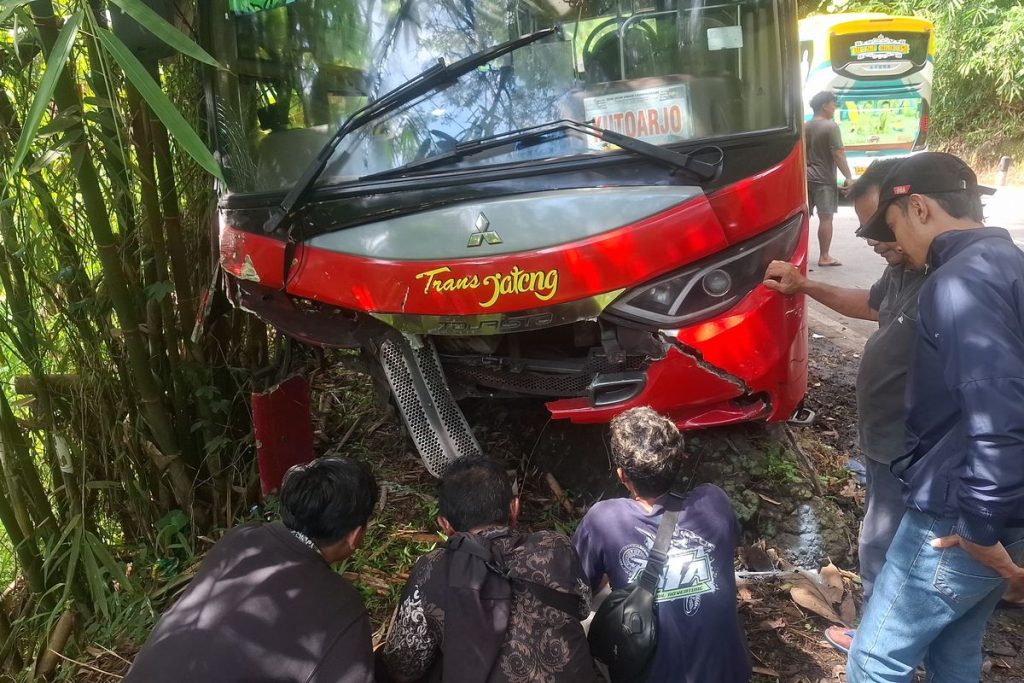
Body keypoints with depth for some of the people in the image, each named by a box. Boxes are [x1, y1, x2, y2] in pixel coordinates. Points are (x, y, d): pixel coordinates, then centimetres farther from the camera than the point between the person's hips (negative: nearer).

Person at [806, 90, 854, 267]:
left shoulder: (805, 127, 10)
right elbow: (838, 155, -15)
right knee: (825, 218, -3)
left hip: (806, 177, 7)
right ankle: (824, 257, -2)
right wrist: (848, 177, -12)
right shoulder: (831, 126, -11)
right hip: (824, 179, -7)